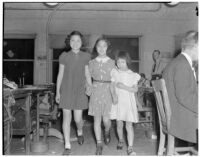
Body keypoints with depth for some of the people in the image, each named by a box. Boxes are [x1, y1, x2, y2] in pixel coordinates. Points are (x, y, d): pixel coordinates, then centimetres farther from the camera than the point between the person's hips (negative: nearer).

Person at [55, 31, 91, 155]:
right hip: (66, 91, 0)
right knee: (67, 117, 1)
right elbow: (60, 74, 5)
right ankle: (67, 146, 12)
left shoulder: (86, 57, 2)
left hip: (80, 91, 0)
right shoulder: (64, 56, 1)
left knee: (78, 118, 0)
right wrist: (57, 92, 4)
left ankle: (80, 132, 36)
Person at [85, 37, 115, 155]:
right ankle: (99, 144, 15)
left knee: (106, 119, -4)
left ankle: (107, 132, 32)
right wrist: (91, 87, 3)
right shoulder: (92, 62, 6)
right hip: (96, 92, 1)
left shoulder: (112, 62, 3)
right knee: (97, 118, 2)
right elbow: (88, 77, 15)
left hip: (108, 91, -1)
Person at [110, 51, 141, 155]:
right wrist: (114, 96, -13)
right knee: (119, 124, 11)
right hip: (117, 101, 2)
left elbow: (135, 89, -4)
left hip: (128, 102, -2)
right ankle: (121, 141, 36)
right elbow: (112, 87, 4)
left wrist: (124, 87, -18)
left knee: (129, 125, -4)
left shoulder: (132, 75, -3)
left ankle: (130, 147, 0)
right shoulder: (114, 73, 2)